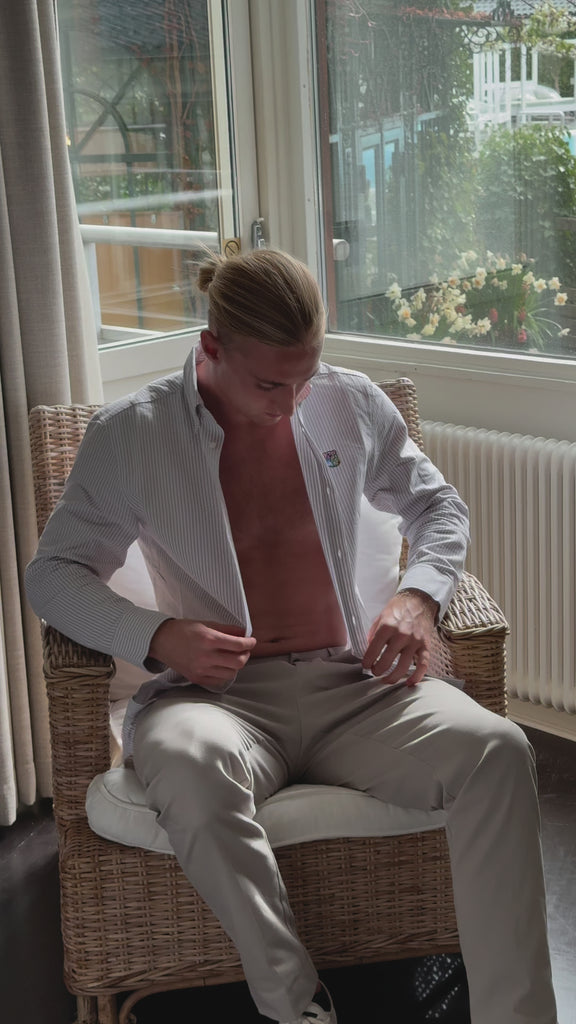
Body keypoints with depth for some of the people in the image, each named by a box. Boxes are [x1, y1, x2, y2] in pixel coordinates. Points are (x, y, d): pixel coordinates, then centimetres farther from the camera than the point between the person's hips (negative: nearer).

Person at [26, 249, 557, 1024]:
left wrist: (419, 596, 0)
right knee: (189, 765, -40)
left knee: (497, 748, -28)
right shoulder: (129, 435, 2)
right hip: (220, 692, -2)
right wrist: (156, 635, -13)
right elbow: (53, 573, 5)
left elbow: (438, 505, 22)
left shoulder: (351, 404, 9)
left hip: (350, 683, 3)